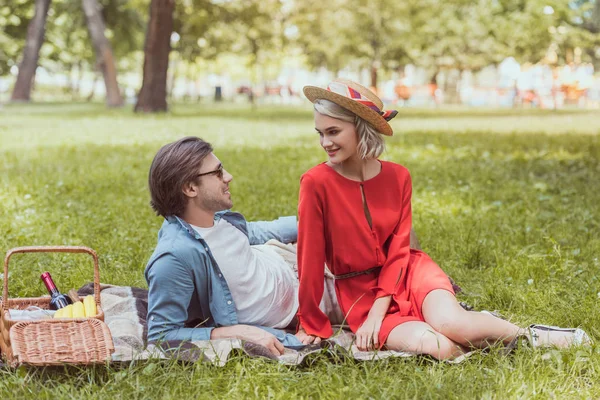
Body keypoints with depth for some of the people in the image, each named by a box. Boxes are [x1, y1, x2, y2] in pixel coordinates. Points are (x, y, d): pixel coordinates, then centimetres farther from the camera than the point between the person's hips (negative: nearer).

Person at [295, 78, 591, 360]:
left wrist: (378, 312, -13)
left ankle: (531, 335, -5)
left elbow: (398, 250, -3)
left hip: (407, 271, 2)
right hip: (359, 292, -2)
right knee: (437, 347, -29)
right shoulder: (316, 183, -15)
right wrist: (312, 324, -8)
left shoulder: (397, 176, -4)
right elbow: (310, 257, -12)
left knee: (450, 323, -29)